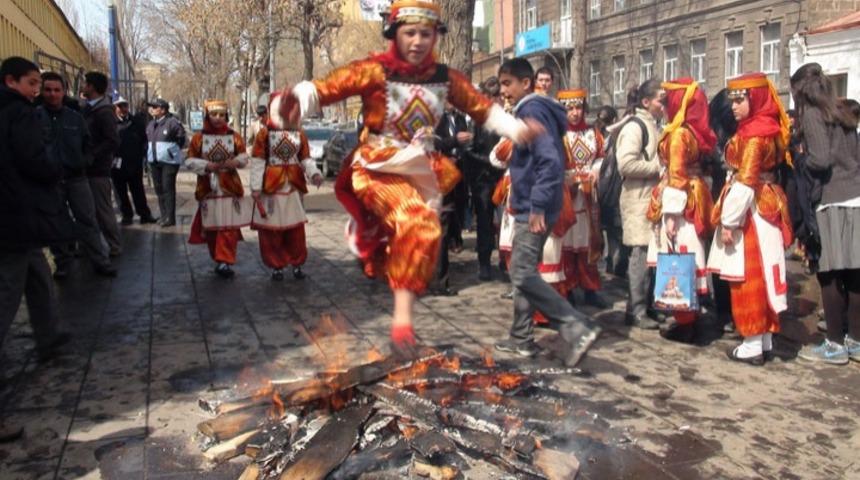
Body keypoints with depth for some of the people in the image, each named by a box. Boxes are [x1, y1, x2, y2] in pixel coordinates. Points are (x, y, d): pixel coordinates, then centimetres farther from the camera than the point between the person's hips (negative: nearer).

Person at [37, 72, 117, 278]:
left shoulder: (75, 117, 8)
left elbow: (87, 143, 16)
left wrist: (85, 161, -2)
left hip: (76, 177, 2)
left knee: (88, 220, 4)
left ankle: (100, 261, 10)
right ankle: (63, 263, 20)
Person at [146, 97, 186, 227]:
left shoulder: (172, 122, -12)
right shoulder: (151, 124, 12)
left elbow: (181, 138, -8)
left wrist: (174, 150, -2)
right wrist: (149, 154, 17)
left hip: (169, 161, -8)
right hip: (154, 161, 8)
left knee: (168, 189, -7)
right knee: (159, 189, 11)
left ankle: (170, 217, -2)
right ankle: (164, 216, 20)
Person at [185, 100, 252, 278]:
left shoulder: (234, 136, 2)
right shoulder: (198, 137, -2)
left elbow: (244, 157, 7)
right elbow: (189, 161, -2)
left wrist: (236, 162, -15)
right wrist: (208, 166, -16)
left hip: (230, 187, 0)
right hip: (208, 188, 0)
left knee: (229, 227, -5)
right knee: (211, 227, 8)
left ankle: (225, 262, -3)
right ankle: (219, 260, 21)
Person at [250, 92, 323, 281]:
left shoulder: (299, 133, 6)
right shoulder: (265, 133, -5)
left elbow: (305, 158, 5)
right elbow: (257, 161, -6)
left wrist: (314, 173, -15)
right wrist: (256, 186, -11)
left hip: (294, 185, 3)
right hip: (271, 185, -3)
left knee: (296, 227, 7)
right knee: (272, 227, 3)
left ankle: (297, 264, 19)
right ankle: (276, 266, 15)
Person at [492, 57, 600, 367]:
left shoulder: (532, 110, -13)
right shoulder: (531, 110, 17)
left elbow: (550, 160, -24)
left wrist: (537, 206, -25)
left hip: (533, 209, -10)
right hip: (528, 207, 10)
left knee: (523, 275, -11)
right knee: (522, 273, 14)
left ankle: (579, 328, -10)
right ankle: (522, 338, 23)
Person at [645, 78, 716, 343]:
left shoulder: (679, 134, -13)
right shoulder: (697, 131, 11)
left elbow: (676, 176, -18)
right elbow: (694, 167, 11)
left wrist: (671, 214, -19)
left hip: (681, 203, -9)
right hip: (696, 199, 9)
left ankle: (684, 323, 3)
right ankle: (690, 317, 22)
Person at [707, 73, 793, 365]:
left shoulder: (753, 133, -16)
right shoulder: (768, 128, 13)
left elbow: (745, 181, -21)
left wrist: (728, 221, -18)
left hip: (752, 211, -9)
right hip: (767, 207, 9)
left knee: (748, 279, -3)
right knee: (761, 277, 13)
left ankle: (753, 345, 3)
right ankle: (765, 340, 20)